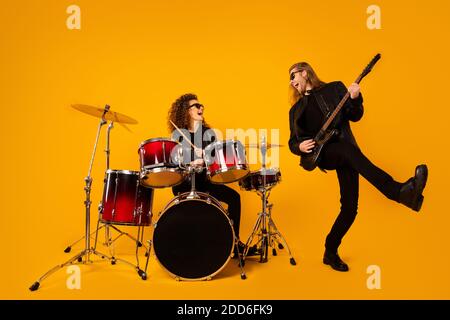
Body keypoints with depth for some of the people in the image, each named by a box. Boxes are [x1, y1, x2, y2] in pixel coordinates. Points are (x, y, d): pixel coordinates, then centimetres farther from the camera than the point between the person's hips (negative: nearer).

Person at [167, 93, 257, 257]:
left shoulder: (209, 133, 11)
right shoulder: (177, 134, 3)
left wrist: (206, 158, -14)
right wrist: (191, 163, -19)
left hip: (205, 180, 3)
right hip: (184, 182, -3)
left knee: (233, 196, -15)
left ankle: (234, 241, -4)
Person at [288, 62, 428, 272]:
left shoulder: (334, 88, 12)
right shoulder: (296, 109, 15)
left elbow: (355, 116, 4)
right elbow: (292, 142, 14)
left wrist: (354, 99, -17)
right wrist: (300, 147, -9)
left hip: (345, 155, 1)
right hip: (321, 154, -1)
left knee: (350, 207, -6)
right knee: (348, 149, -35)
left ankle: (330, 252, 13)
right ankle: (400, 192, -49)